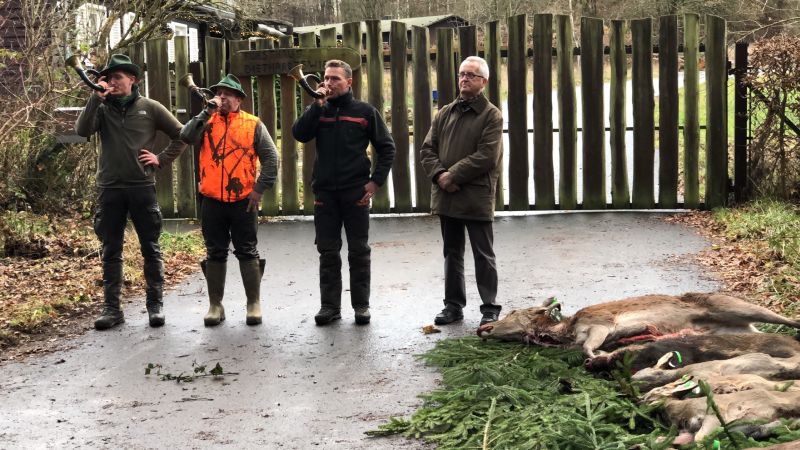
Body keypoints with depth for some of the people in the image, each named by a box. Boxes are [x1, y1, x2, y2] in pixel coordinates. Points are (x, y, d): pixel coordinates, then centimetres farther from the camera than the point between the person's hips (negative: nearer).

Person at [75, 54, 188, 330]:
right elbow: (82, 130, -12)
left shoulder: (150, 108, 3)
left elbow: (181, 135, 8)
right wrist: (97, 97, -15)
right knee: (110, 251, 5)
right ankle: (112, 308, 11)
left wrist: (162, 160, -1)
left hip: (142, 187, -1)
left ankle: (155, 305, 11)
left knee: (151, 249, 3)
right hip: (110, 189, 1)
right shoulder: (102, 108, 6)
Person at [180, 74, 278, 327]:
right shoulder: (207, 122, 8)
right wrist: (208, 111, -14)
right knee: (215, 253, 8)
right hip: (212, 200, 2)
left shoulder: (253, 124, 2)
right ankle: (215, 304, 16)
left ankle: (254, 303, 13)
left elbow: (270, 158, 0)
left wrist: (260, 189, -7)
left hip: (243, 201, -2)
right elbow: (186, 136, -12)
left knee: (247, 252, 5)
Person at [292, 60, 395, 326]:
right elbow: (299, 134, -9)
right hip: (325, 192, 2)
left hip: (356, 193, -2)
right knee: (328, 252, 5)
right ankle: (330, 305, 11)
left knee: (359, 251, 4)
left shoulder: (365, 112, 3)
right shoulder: (318, 111, 8)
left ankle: (361, 305, 12)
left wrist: (376, 181, -4)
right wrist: (318, 104, -13)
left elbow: (386, 148, 5)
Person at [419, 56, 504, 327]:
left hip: (476, 197, -5)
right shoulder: (445, 113, 13)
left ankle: (490, 307, 9)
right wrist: (439, 175, -10)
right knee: (452, 253, 14)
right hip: (446, 196, 6)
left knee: (483, 254, 1)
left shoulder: (491, 116, -4)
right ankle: (453, 305, 23)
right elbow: (427, 149, 9)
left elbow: (486, 157, -15)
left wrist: (453, 175, -16)